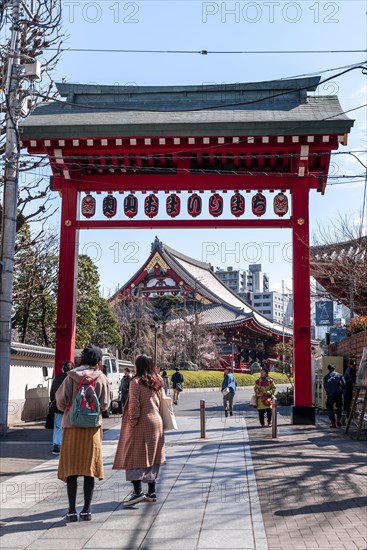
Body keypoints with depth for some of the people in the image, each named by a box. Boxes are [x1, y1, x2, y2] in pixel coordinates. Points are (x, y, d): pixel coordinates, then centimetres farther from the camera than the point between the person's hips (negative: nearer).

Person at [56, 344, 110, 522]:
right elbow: (105, 404, -4)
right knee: (89, 468, 8)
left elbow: (60, 400, -6)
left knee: (71, 468, 6)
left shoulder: (71, 377, -3)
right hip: (92, 427, 0)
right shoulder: (100, 378, -3)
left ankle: (72, 511, 5)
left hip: (72, 426, 0)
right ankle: (86, 510, 11)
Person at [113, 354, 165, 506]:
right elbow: (160, 402, 13)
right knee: (151, 457, 12)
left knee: (134, 456, -3)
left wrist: (133, 420, -9)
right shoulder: (157, 383, 11)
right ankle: (151, 492, 16)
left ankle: (137, 490, -12)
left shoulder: (136, 381, -11)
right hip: (156, 422, 7)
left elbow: (134, 403, -17)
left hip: (141, 424, -7)